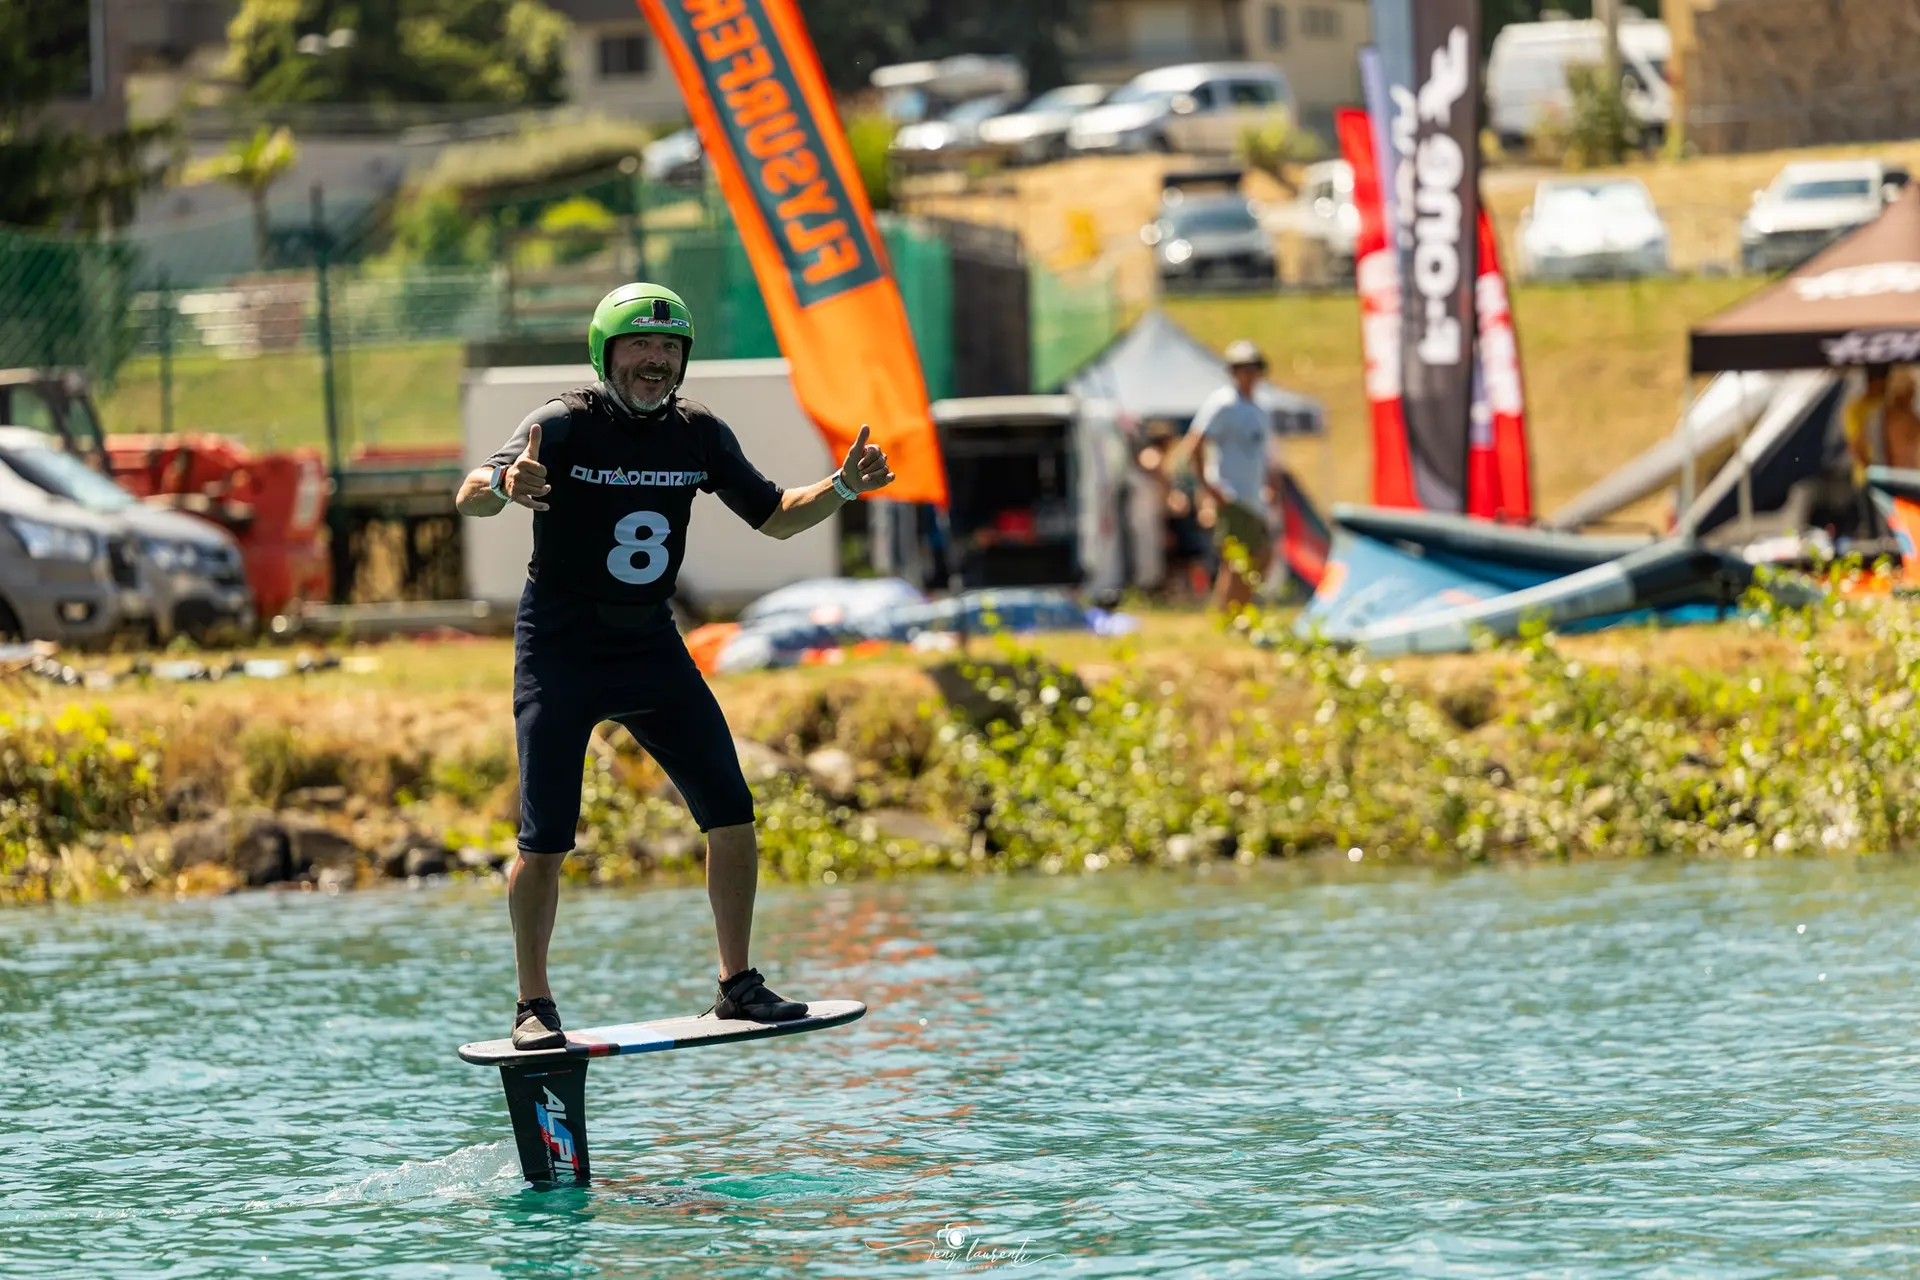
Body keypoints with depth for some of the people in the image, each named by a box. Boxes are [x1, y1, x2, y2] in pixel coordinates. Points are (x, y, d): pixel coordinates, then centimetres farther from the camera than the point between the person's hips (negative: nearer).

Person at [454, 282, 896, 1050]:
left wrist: (842, 488, -6)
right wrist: (504, 485, -51)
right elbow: (469, 499, -27)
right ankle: (534, 1007, 5)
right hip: (561, 647, -4)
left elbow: (773, 517, 12)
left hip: (651, 643, 4)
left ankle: (737, 985, 7)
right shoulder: (565, 425, -13)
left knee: (731, 813, -4)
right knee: (545, 840, -7)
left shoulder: (697, 434, 2)